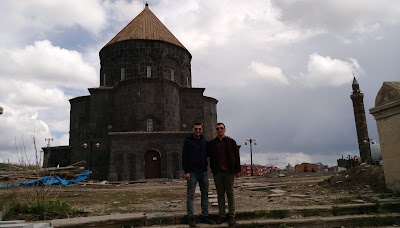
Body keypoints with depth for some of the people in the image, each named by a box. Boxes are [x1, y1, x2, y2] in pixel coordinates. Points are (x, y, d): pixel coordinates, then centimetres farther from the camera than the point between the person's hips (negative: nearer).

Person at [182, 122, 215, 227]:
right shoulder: (188, 141, -2)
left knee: (205, 194, 8)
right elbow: (184, 157, -6)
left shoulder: (205, 142, 11)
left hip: (204, 172, 5)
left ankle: (205, 216, 16)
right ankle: (191, 217, 6)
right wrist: (186, 171, -14)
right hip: (192, 172, -5)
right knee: (190, 195, -1)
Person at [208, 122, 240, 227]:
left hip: (229, 171, -2)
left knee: (230, 193, 3)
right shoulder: (212, 143, 7)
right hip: (217, 172, 2)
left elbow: (236, 156, 3)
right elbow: (210, 156, 11)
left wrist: (238, 169, 0)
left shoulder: (231, 141, 3)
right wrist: (213, 169, 2)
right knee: (220, 194, 9)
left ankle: (232, 216, 9)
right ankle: (222, 215, 17)